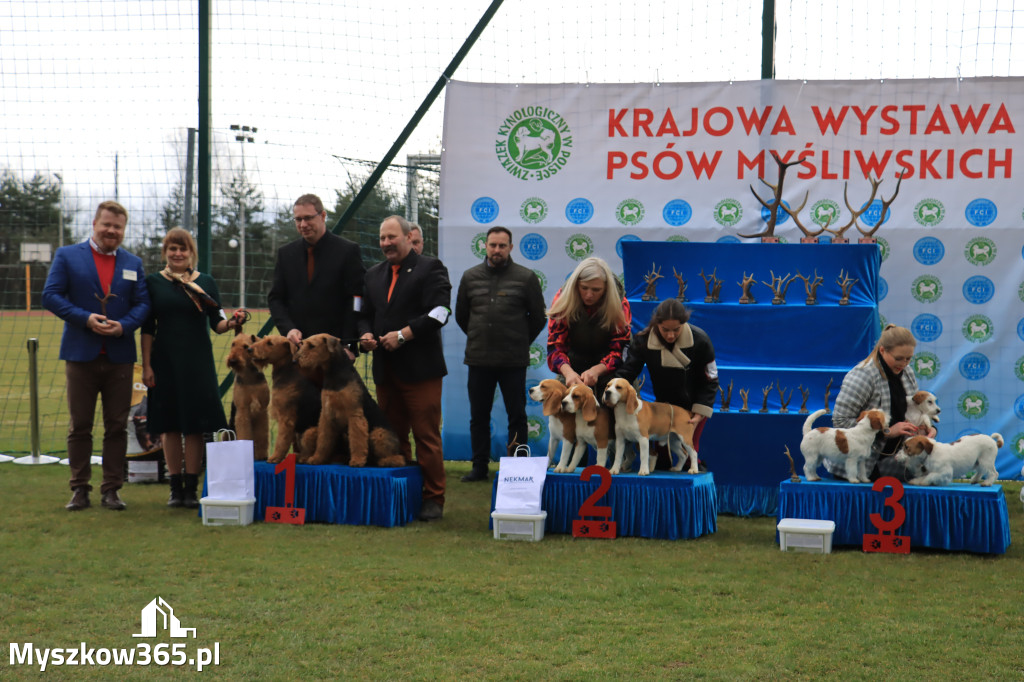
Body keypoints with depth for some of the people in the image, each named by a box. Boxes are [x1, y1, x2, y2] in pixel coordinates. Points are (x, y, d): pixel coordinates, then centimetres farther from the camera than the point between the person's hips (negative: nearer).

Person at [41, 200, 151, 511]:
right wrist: (85, 319, -15)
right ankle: (80, 489, 12)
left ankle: (112, 489, 11)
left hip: (120, 356, 2)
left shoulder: (133, 263, 12)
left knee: (117, 427, 4)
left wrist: (124, 326, -12)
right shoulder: (67, 256, 4)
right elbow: (51, 295, -4)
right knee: (79, 426, 3)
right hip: (81, 355, -2)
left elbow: (143, 302, 7)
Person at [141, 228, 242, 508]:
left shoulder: (206, 282, 6)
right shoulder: (153, 282, 5)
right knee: (170, 425, 4)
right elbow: (147, 329, 3)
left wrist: (229, 323, -17)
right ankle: (175, 487, 12)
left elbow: (216, 324, 5)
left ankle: (191, 487, 5)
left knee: (195, 425, -1)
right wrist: (146, 366, -3)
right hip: (165, 361, 0)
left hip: (198, 361, 0)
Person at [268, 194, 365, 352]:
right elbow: (275, 298, 12)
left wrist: (348, 345, -12)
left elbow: (356, 301, -4)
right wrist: (288, 329, -6)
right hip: (295, 345, 3)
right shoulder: (286, 253, 13)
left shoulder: (348, 250, 0)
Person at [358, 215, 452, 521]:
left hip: (420, 369, -6)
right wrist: (365, 335, 2)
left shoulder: (430, 268, -1)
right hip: (385, 369, 6)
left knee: (427, 436, -5)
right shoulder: (374, 274, 20)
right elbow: (365, 314, 24)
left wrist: (403, 335, -17)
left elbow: (440, 312, -12)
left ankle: (433, 499, 2)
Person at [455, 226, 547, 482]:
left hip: (514, 361, -3)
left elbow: (538, 317, 6)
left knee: (517, 416, 2)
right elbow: (460, 315, 18)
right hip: (478, 360, 3)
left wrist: (519, 342, 10)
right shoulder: (470, 277, 7)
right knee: (478, 417, 8)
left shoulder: (526, 277, -1)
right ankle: (479, 467, 17)